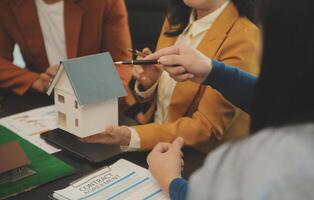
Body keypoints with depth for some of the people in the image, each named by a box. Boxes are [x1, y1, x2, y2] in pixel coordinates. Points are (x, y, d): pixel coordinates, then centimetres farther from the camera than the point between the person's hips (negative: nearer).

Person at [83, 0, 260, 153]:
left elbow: (207, 127, -20)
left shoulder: (243, 39, -19)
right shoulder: (178, 18, 2)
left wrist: (132, 137, -31)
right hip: (155, 146, 6)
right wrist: (147, 84, -13)